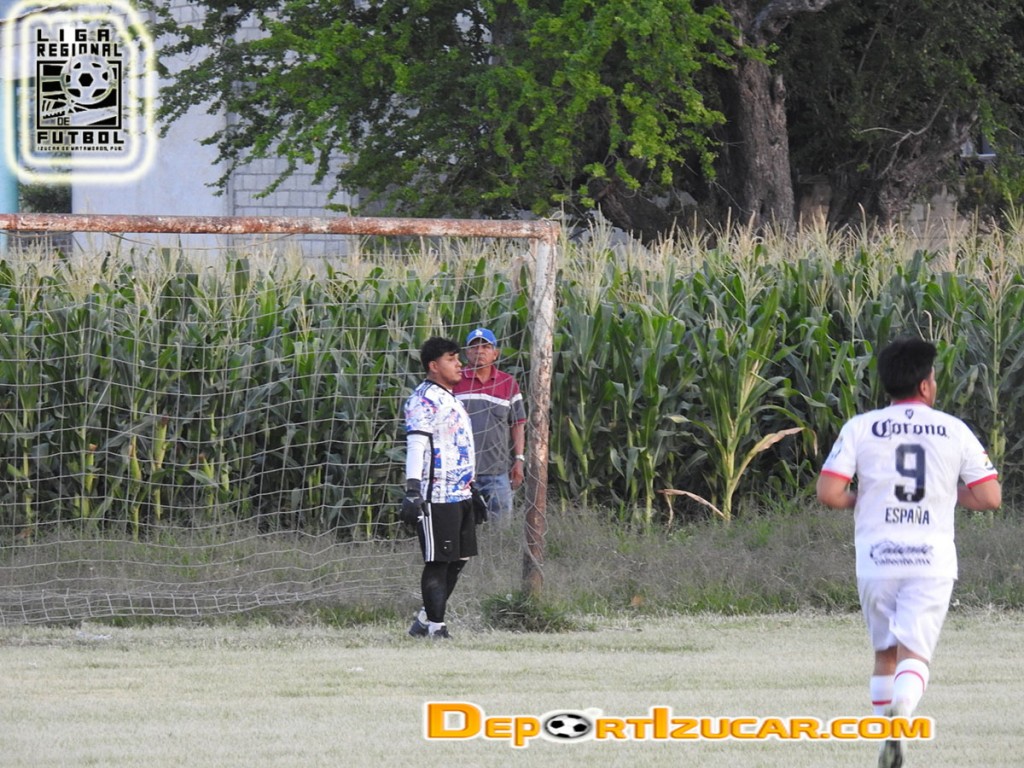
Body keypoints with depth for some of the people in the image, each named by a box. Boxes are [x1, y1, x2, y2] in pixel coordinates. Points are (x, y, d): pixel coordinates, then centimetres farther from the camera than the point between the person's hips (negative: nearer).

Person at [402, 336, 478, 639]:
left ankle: (424, 622, 19)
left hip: (461, 496, 10)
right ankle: (435, 626, -4)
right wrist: (412, 489, -27)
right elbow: (416, 444, -18)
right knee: (438, 561, -7)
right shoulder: (425, 399, -10)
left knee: (458, 559, 11)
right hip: (437, 497, -10)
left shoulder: (450, 399, 21)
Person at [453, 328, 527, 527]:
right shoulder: (454, 382, 5)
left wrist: (519, 459, 7)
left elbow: (518, 424, 13)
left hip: (498, 471, 2)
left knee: (501, 523, 1)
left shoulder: (508, 384, 10)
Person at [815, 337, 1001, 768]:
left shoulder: (860, 428, 2)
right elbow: (990, 497, 2)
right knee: (914, 653, -5)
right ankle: (899, 720, -35)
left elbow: (828, 493, -6)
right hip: (933, 560, -1)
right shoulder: (954, 430, 3)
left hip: (876, 559, 1)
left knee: (885, 651, 18)